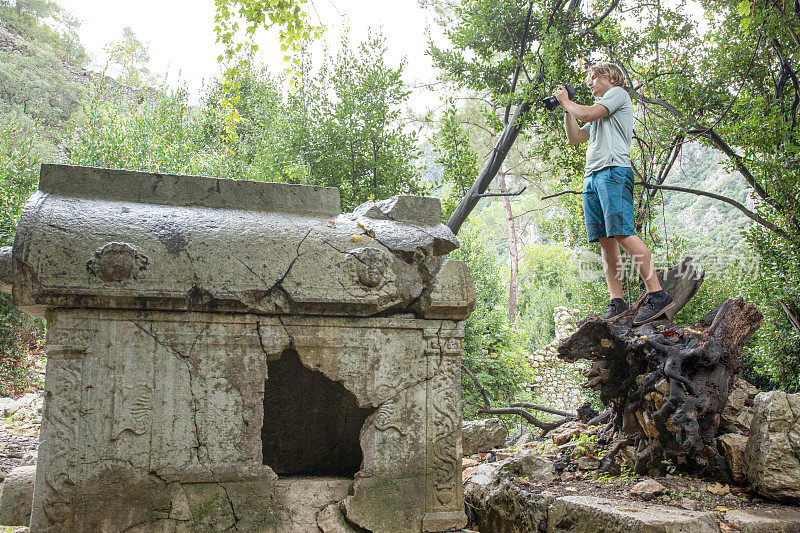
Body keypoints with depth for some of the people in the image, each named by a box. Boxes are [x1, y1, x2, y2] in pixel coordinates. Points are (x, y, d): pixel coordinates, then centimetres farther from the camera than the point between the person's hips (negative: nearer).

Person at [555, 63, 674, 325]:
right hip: (592, 176, 9)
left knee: (622, 233, -20)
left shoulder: (618, 93, 8)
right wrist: (566, 110, 25)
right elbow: (574, 138, 31)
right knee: (605, 240, -1)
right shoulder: (600, 111, 33)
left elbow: (588, 114, -6)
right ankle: (616, 302, -4)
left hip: (613, 170, -9)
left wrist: (566, 101, 10)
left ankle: (657, 294, -22)